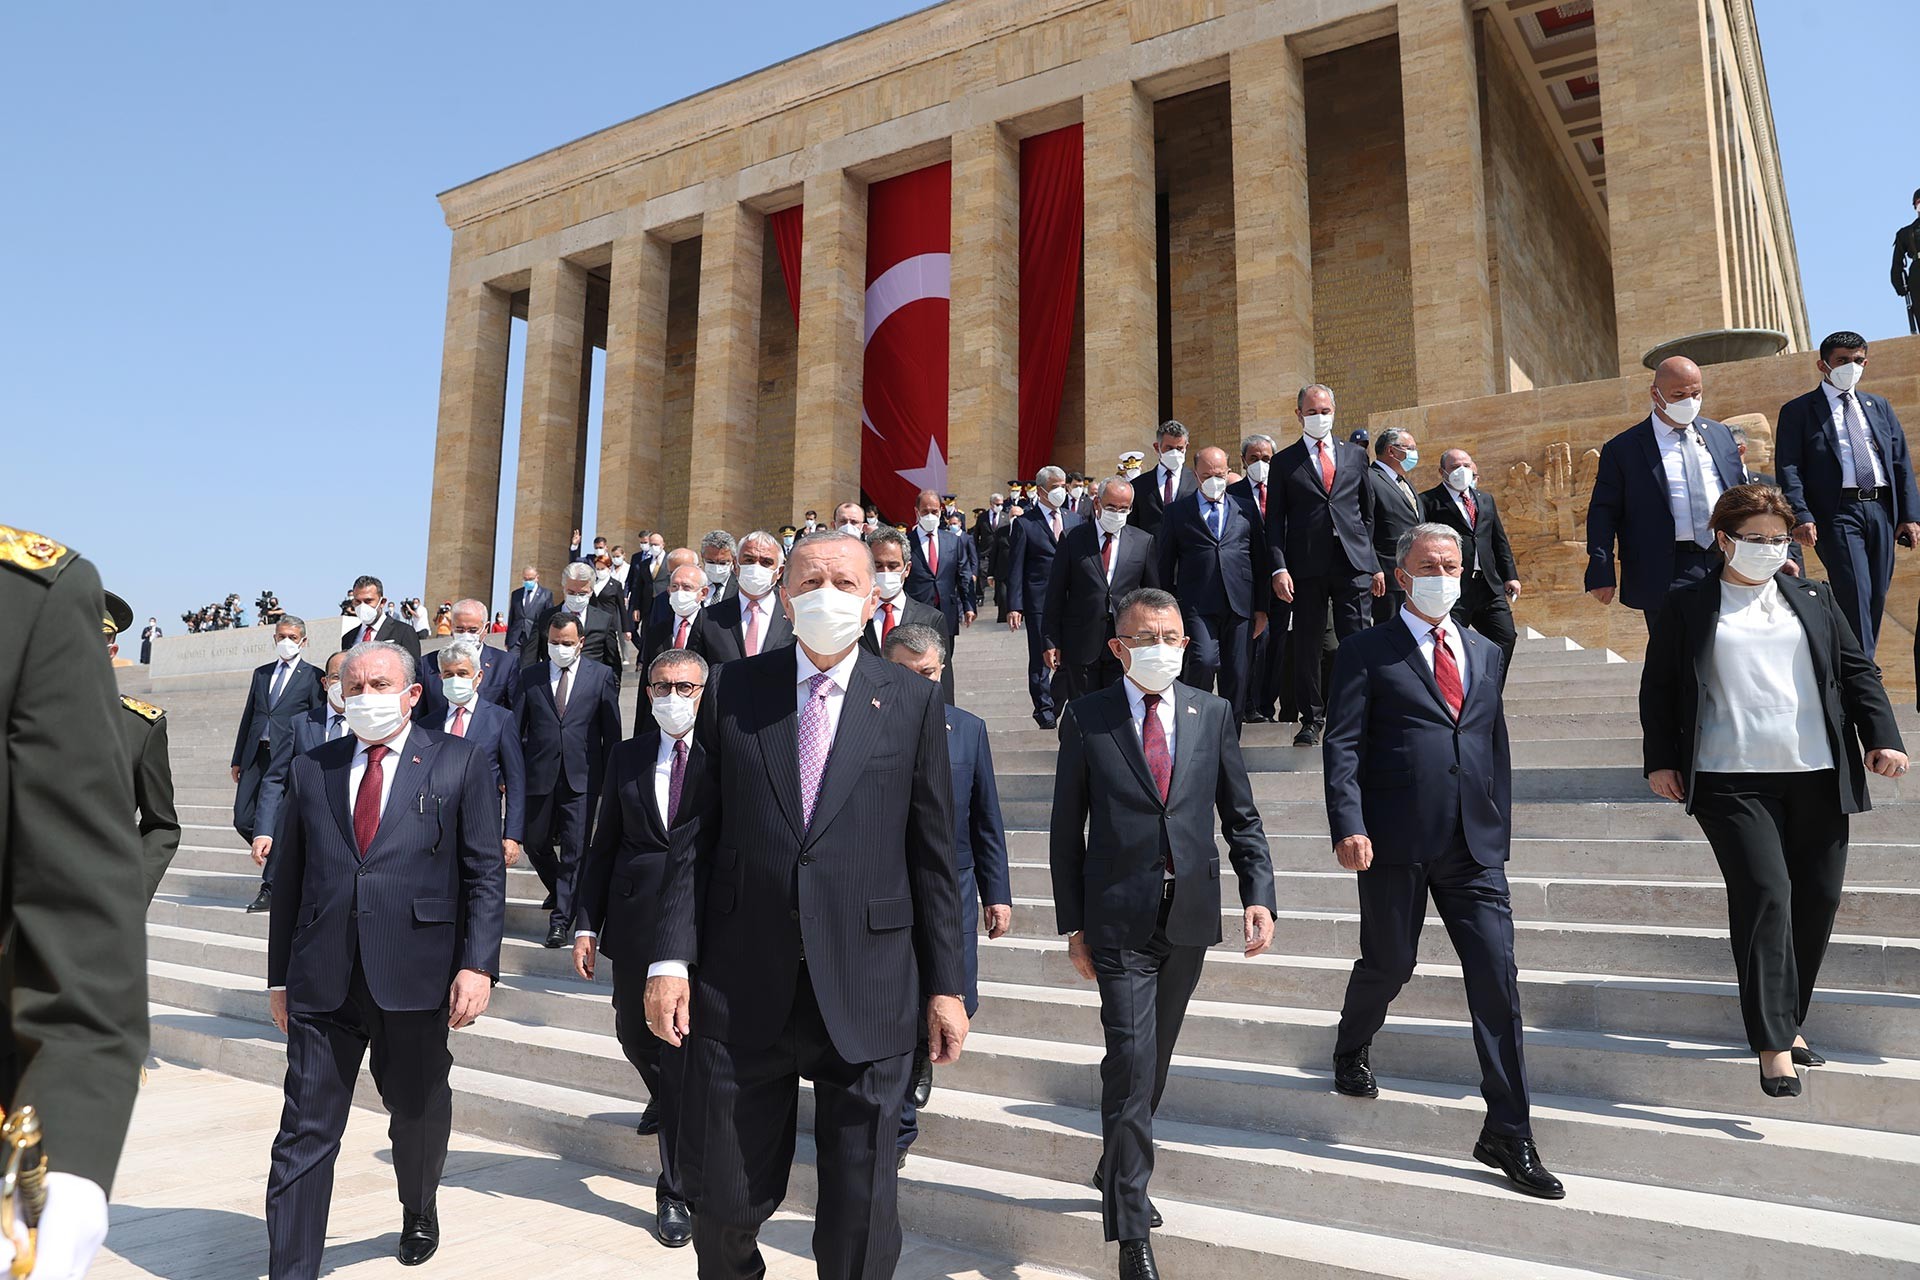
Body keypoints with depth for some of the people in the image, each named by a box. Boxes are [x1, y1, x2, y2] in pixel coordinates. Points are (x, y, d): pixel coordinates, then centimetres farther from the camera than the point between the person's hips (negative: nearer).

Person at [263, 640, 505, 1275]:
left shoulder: (459, 764, 1)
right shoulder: (310, 770, 10)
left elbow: (485, 874, -3)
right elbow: (287, 880, 12)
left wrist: (478, 964, -12)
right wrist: (279, 976, 11)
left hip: (416, 976, -1)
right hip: (322, 981, 1)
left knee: (419, 1113, 18)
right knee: (305, 1133, 1)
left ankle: (419, 1212, 45)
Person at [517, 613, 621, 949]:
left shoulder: (600, 676, 3)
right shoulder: (530, 677, 8)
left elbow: (612, 733, 3)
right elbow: (516, 728, 8)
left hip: (581, 779, -2)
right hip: (539, 776, 3)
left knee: (574, 851, -3)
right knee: (535, 843, 15)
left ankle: (560, 920, 4)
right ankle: (558, 890, 42)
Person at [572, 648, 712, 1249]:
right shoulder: (626, 757, 8)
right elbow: (603, 846, 9)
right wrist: (586, 923, 4)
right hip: (636, 921, 4)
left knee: (687, 1056, 0)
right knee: (634, 1036, 18)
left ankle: (676, 1193, 16)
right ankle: (664, 1098, 54)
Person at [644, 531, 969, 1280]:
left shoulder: (912, 700, 2)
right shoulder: (734, 690, 5)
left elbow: (933, 855, 2)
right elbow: (696, 833, 3)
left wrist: (946, 984, 1)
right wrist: (671, 956, -4)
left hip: (866, 995, -1)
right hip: (741, 987, 1)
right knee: (723, 1201, 13)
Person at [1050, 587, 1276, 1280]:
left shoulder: (1214, 714, 5)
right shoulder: (1086, 717, -2)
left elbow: (1241, 817, 7)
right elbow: (1067, 831, 0)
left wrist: (1259, 893, -6)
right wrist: (1072, 925, -2)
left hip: (1189, 917, 4)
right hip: (1120, 921, -3)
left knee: (1154, 1062, 18)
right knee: (1131, 1065, -8)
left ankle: (1116, 1172, 41)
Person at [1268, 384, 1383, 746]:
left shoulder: (1355, 455, 14)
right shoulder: (1284, 461, 8)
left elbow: (1369, 512, 16)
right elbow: (1275, 521, 3)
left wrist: (1376, 564, 11)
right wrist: (1279, 568, -8)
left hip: (1353, 564, 1)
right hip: (1307, 567, -1)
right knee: (1307, 646, 4)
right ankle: (1311, 719, 15)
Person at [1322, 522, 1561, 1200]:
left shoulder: (1485, 653, 17)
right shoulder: (1367, 653, 1)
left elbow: (1496, 748, 20)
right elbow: (1342, 746, -6)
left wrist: (1499, 828, 15)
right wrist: (1349, 826, -17)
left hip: (1475, 846, 4)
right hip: (1396, 842, -4)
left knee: (1497, 977, -1)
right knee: (1389, 964, 9)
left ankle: (1507, 1134, 9)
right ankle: (1352, 1047, 42)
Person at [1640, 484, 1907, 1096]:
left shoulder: (1816, 600, 16)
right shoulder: (1686, 608, 6)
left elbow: (1858, 672, 14)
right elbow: (1657, 688, 6)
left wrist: (1882, 738, 1)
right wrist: (1661, 759, 0)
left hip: (1817, 776, 4)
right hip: (1732, 779, -4)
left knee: (1817, 898, 7)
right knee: (1764, 895, -13)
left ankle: (1789, 1019, 25)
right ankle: (1774, 1043, -7)